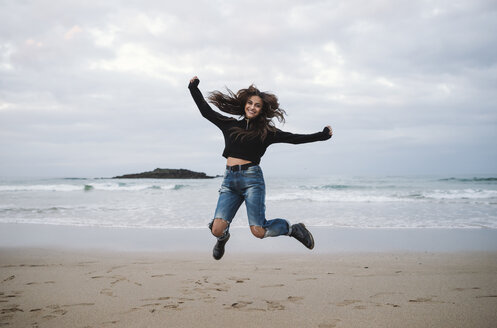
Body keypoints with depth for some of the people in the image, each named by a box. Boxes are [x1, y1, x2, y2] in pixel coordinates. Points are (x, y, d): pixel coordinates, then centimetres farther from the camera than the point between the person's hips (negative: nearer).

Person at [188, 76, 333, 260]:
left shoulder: (266, 132, 8)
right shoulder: (230, 125, 15)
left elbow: (293, 138, 7)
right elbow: (206, 111, 19)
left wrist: (321, 136, 6)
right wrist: (194, 89, 19)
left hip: (251, 178, -2)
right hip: (229, 180, 3)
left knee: (258, 231, -13)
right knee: (217, 230, -9)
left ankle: (292, 228, 17)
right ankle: (223, 237, 31)